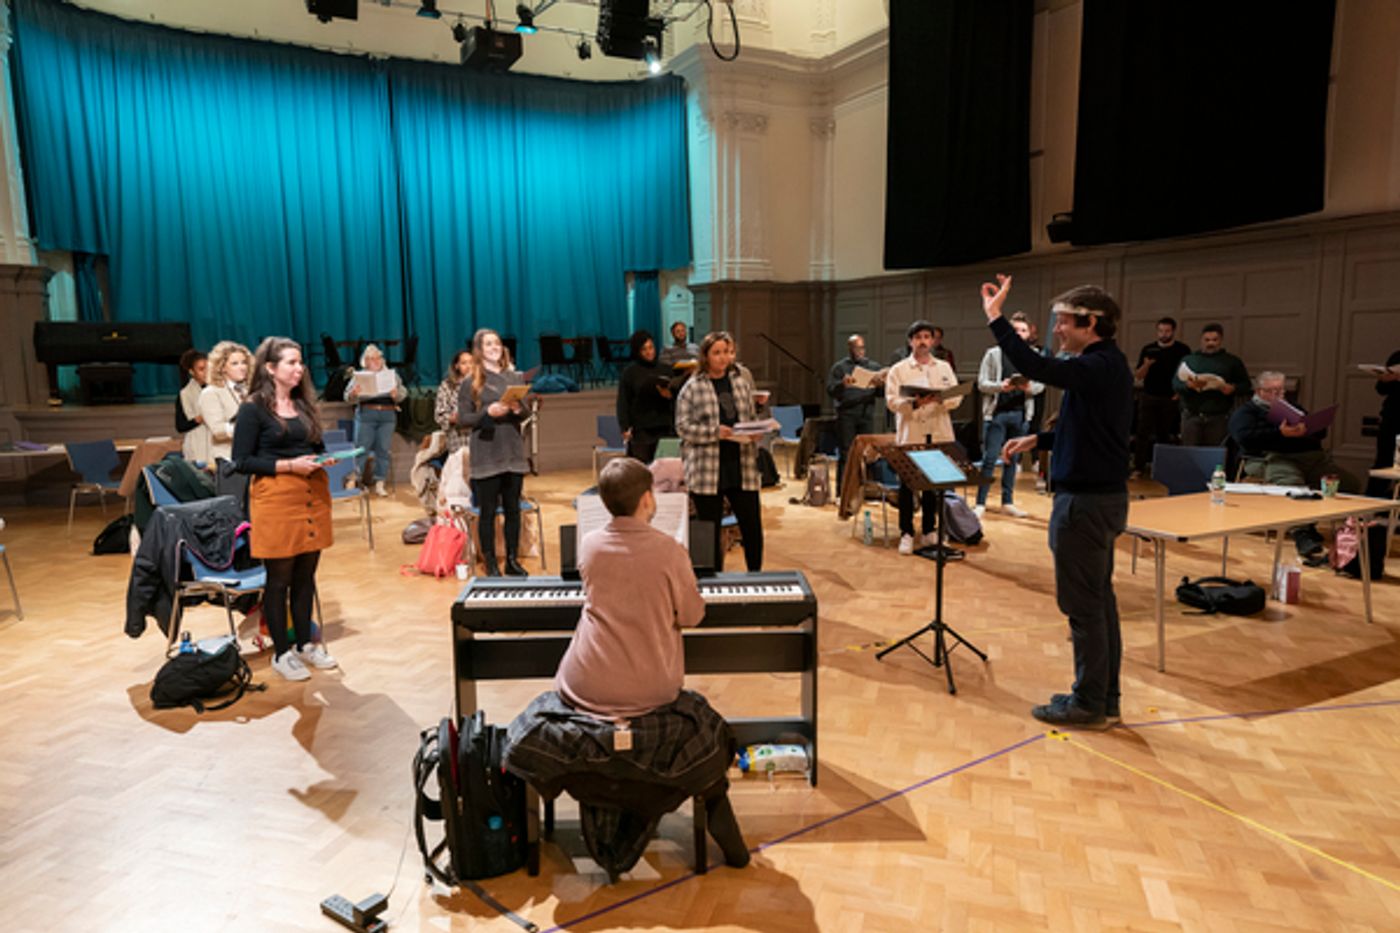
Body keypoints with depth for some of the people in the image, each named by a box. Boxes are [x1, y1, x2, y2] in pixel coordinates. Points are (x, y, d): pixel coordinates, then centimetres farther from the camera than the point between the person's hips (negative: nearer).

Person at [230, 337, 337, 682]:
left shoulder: (304, 405, 14)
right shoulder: (253, 409, -6)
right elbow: (241, 462, -10)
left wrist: (324, 460, 2)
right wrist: (289, 465, -17)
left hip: (312, 496, 6)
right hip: (276, 499, -6)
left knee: (306, 574, 12)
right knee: (279, 578, 3)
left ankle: (305, 643, 25)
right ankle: (281, 653, 16)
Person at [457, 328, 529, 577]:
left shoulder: (515, 377, 8)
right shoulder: (471, 382, -2)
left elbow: (525, 413, 12)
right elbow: (462, 419, -5)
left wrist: (518, 410, -11)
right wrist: (488, 412, -20)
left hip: (513, 452, 4)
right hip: (486, 455, -3)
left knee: (513, 509, 9)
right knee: (488, 511, 3)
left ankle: (512, 560, 21)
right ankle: (490, 564, 13)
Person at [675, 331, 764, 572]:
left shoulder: (742, 381, 10)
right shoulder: (692, 387, -2)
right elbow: (683, 426, -5)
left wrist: (754, 433, -5)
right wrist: (715, 432, -18)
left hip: (742, 468, 3)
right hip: (706, 471, -3)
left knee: (753, 526, 4)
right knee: (711, 532, 6)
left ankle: (755, 577, 22)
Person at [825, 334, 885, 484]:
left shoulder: (874, 366, 13)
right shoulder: (840, 367, 6)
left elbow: (881, 393, 9)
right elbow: (830, 391, -4)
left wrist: (879, 386, -13)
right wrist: (842, 385, -23)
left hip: (867, 415, 3)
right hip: (846, 417, -2)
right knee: (845, 454, -2)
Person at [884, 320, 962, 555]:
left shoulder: (944, 368, 13)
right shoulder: (898, 370, 4)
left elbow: (957, 396, 4)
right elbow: (891, 401, -6)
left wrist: (942, 399, -17)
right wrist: (913, 403, -23)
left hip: (939, 435, 3)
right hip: (910, 435, -3)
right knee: (907, 485, 0)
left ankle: (929, 531, 20)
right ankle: (906, 533, 8)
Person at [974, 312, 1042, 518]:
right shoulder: (994, 353, 1)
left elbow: (1041, 384, 7)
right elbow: (982, 383, -3)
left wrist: (1030, 387, -16)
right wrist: (1000, 386, -21)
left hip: (1021, 414, 3)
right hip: (996, 413, -3)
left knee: (1012, 459, 11)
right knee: (990, 459, -2)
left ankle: (1007, 502, 20)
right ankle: (980, 504, 5)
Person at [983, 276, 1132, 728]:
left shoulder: (1099, 367, -18)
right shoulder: (1108, 365, 13)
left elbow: (1037, 367, -34)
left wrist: (995, 317, -28)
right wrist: (1039, 439, 11)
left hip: (1086, 500, -10)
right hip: (1103, 494, 10)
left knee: (1083, 605, -1)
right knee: (1099, 599, 15)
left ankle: (1089, 703, 10)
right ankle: (1105, 696, 25)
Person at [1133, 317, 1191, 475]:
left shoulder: (1183, 350, 1)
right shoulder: (1148, 349, 6)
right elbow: (1138, 375, 5)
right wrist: (1146, 365, -15)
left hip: (1170, 399, -1)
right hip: (1149, 397, 1)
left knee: (1164, 435, 6)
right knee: (1143, 432, -6)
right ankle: (1139, 467, -6)